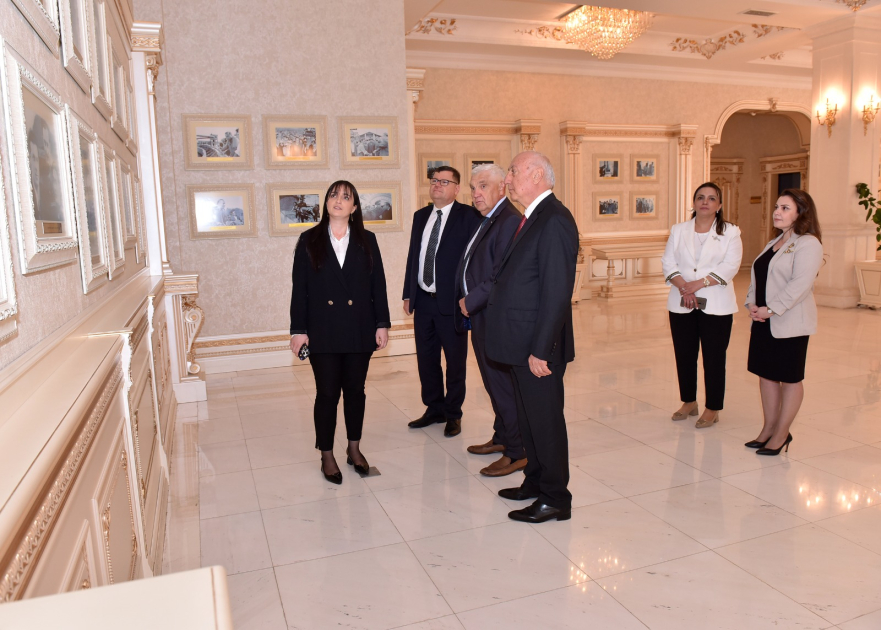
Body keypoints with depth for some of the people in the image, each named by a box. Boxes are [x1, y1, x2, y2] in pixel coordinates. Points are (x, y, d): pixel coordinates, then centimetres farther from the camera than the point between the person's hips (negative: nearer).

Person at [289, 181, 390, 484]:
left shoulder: (366, 240, 5)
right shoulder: (309, 240, 2)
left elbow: (378, 284, 4)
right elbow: (300, 288, 0)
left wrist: (382, 324, -1)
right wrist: (299, 329, -4)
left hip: (359, 330, 2)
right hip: (323, 331, -1)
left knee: (355, 390, 11)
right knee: (327, 393, 3)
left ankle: (354, 449, 28)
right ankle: (327, 456, 18)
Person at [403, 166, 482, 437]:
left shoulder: (468, 216, -6)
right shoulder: (420, 216, 13)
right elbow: (412, 257, 15)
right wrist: (408, 294, 11)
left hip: (451, 302, -6)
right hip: (423, 300, 6)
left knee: (455, 361, 7)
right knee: (426, 359, 14)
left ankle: (453, 414, 23)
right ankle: (434, 409, 30)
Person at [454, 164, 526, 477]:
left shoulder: (509, 220, -18)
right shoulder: (488, 220, 15)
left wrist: (471, 301, -16)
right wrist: (467, 301, 7)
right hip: (480, 317, 10)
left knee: (503, 384, -1)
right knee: (494, 383, 19)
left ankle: (517, 453, 12)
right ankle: (502, 438, 34)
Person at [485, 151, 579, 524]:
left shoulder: (554, 220, -17)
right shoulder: (533, 218, 14)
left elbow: (557, 293, -22)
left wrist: (540, 350, -22)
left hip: (538, 346, -10)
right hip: (521, 343, 10)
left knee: (545, 420, 4)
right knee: (528, 418, 20)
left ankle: (555, 499, 20)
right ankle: (535, 481, 37)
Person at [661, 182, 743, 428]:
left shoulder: (730, 232, 3)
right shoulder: (678, 230, 11)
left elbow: (730, 267, -8)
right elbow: (668, 262, 1)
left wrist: (698, 284, -18)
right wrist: (683, 287, -16)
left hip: (716, 305, -3)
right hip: (681, 304, 3)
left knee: (714, 358, 2)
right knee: (684, 355, 8)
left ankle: (712, 409, 13)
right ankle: (689, 402, 24)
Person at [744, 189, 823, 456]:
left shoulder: (808, 244, -10)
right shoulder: (773, 244, 17)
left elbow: (800, 284, -21)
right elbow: (756, 276, 14)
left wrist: (771, 309, -22)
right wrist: (752, 303, -3)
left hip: (789, 323, -8)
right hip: (763, 322, 8)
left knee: (790, 377, 4)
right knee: (766, 374, 12)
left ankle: (781, 434, 13)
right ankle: (769, 428, 24)